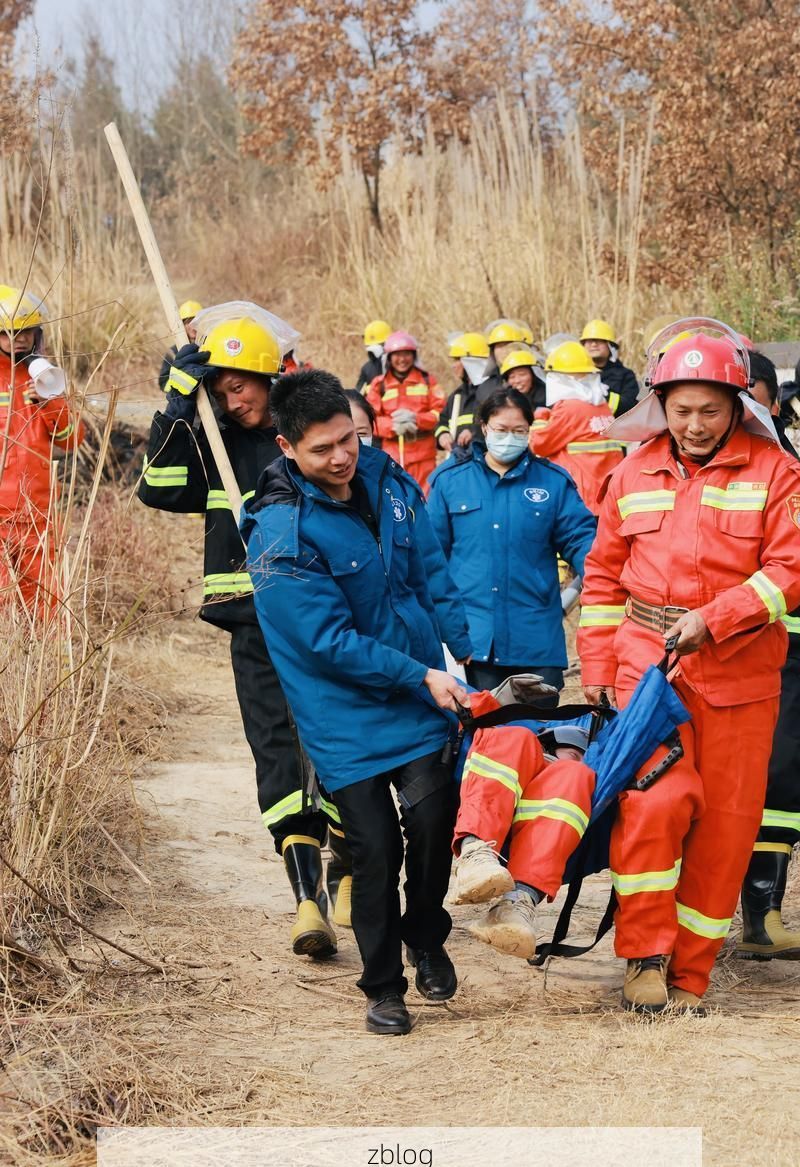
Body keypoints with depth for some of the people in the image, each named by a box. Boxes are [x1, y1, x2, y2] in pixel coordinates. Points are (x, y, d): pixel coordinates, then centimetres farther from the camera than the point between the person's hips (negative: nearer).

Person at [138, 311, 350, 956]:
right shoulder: (213, 442, 8)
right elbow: (161, 488, -5)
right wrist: (178, 406, -10)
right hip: (255, 619, 1)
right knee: (277, 746, -11)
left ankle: (345, 873, 27)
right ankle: (307, 898, -17)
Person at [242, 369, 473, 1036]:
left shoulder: (385, 476, -1)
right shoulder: (281, 534, -19)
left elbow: (431, 568, 11)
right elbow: (330, 642, -19)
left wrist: (461, 652, 6)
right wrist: (420, 676, -18)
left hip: (421, 693, 4)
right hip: (347, 714, -4)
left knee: (433, 813, -12)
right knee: (376, 847, -2)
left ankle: (425, 938, 15)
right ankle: (383, 986, 17)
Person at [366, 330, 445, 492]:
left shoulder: (427, 380, 7)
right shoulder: (379, 385, 5)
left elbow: (440, 413, 1)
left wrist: (416, 419, -16)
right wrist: (393, 426, -19)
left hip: (423, 455, 0)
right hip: (392, 456, 0)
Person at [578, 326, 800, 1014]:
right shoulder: (636, 473, 9)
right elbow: (603, 575, 16)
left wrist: (712, 620, -17)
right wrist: (598, 668, 10)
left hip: (739, 671, -1)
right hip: (647, 662, 1)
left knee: (725, 823, 2)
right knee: (654, 800, -16)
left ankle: (689, 974, 14)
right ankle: (644, 956, -2)